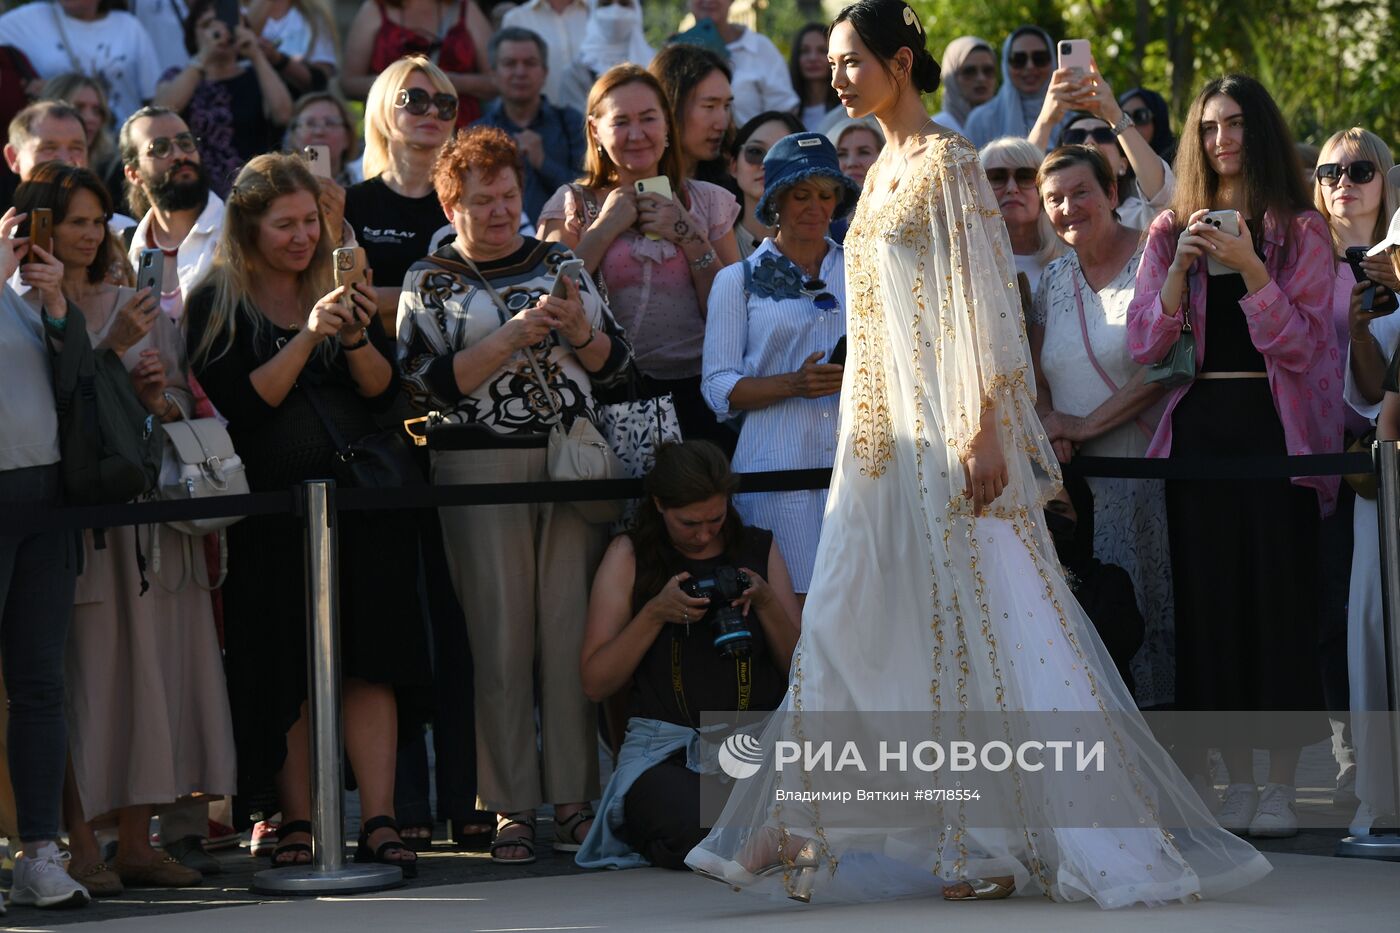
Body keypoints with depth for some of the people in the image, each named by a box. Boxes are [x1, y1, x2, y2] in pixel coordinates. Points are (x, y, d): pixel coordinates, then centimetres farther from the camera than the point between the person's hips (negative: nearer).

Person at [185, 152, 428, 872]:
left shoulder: (338, 287, 11)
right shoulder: (217, 302, 0)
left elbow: (385, 389, 6)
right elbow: (237, 401, -12)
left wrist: (356, 339, -13)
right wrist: (310, 336, -19)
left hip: (359, 501, 3)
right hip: (271, 509, -3)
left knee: (370, 662, -5)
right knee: (285, 674, -1)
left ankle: (378, 821, -8)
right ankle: (295, 824, 6)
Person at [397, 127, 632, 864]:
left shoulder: (558, 264, 15)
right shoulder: (429, 284, 6)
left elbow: (613, 363, 14)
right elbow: (430, 385, -6)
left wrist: (580, 331, -7)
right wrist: (513, 337, -14)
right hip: (480, 466, -2)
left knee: (573, 629, -1)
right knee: (500, 634, -3)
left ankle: (575, 796, 4)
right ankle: (511, 805, 1)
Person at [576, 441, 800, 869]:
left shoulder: (760, 548, 14)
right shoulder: (630, 556, 6)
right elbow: (596, 683, 0)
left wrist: (766, 603, -7)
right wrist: (655, 613, -12)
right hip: (665, 748, -2)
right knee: (702, 832, -34)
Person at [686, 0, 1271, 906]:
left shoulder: (949, 161, -7)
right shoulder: (882, 170, 17)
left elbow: (987, 300, -14)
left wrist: (985, 429, -20)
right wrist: (861, 426, 18)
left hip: (946, 432, -8)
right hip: (882, 433, 8)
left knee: (978, 619, -6)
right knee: (850, 624, 5)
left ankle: (1013, 839, -2)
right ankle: (807, 827, 5)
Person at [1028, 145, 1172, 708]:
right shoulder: (1055, 279, 14)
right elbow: (1036, 376, 17)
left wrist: (1088, 424, -12)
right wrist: (1049, 422, -5)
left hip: (1142, 468, -5)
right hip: (1073, 477, 5)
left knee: (1145, 609, -8)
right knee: (1081, 615, 1)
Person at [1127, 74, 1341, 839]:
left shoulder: (1299, 232, 2)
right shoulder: (1172, 231, 11)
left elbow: (1304, 347, -6)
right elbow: (1143, 345, 4)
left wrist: (1250, 269, -17)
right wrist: (1180, 270, -9)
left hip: (1275, 427, -3)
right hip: (1198, 425, 3)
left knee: (1279, 597, -6)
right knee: (1209, 598, 1)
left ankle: (1282, 779, 0)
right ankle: (1237, 775, 7)